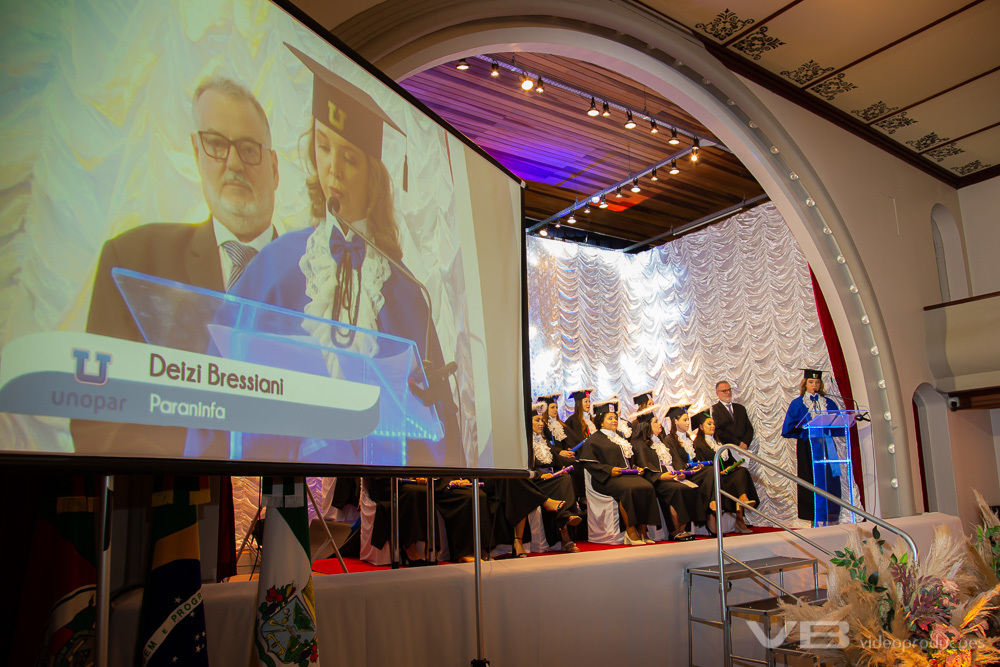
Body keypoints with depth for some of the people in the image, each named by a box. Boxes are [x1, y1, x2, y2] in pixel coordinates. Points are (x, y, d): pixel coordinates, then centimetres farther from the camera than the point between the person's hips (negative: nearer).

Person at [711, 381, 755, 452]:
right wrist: (738, 443, -11)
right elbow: (717, 431, -8)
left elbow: (749, 428, 17)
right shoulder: (713, 409, 2)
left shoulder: (740, 408, 21)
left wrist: (745, 443, -2)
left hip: (743, 449, 4)